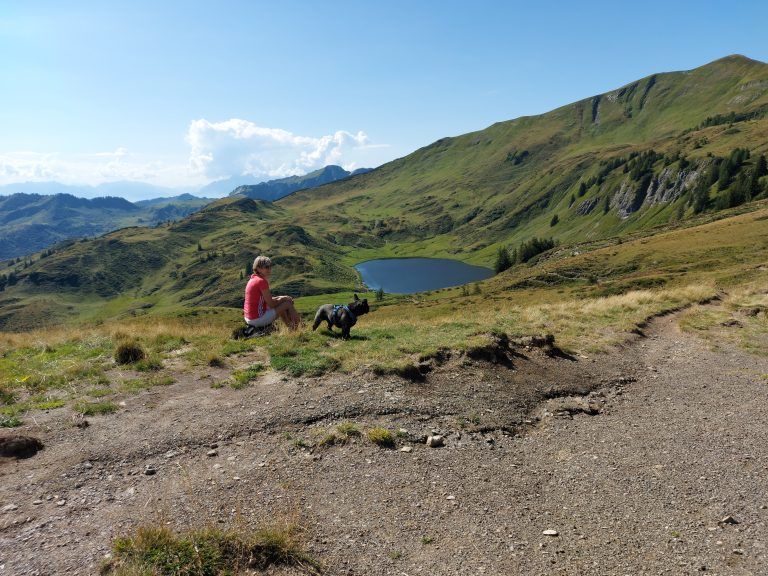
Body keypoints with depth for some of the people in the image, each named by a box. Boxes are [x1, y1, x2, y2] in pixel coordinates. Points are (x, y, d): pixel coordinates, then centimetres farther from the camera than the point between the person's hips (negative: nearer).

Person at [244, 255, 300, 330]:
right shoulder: (262, 281, -19)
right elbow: (271, 304, -15)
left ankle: (290, 328, 34)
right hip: (258, 319, -9)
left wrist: (282, 297, 5)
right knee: (288, 303, 1)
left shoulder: (253, 279, 9)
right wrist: (283, 298, 3)